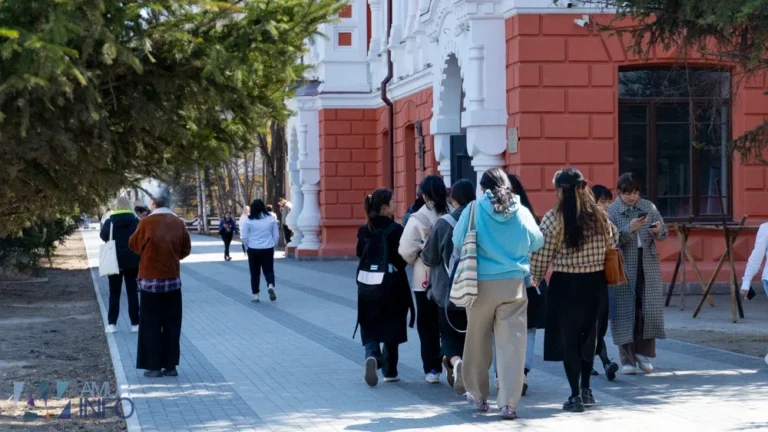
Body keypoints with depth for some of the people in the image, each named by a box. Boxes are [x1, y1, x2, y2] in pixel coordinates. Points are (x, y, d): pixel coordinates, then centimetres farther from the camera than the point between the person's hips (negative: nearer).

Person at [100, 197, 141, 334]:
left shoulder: (110, 222, -7)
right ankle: (135, 323, 4)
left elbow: (103, 236, 3)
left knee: (114, 293, 7)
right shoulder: (136, 221, -3)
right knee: (132, 292, 6)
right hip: (132, 261, 1)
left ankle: (112, 324, 2)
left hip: (115, 261, -1)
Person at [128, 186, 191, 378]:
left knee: (151, 324, 4)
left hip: (150, 280, -3)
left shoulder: (146, 223, -11)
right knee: (172, 324, 10)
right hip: (173, 279, 3)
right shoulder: (178, 224, -3)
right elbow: (185, 250, 5)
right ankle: (171, 365, 11)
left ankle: (154, 366, 2)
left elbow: (134, 245, 3)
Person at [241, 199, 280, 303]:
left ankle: (255, 295, 11)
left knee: (255, 273, 10)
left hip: (253, 250, -1)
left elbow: (244, 237, -5)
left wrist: (247, 247, 11)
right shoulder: (271, 219, -1)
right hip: (268, 249, 1)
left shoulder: (248, 221, -7)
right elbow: (276, 236, 3)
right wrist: (273, 246, 16)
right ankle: (270, 285, -16)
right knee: (269, 270, 12)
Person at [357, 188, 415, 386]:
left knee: (370, 328, 9)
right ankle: (390, 371, 15)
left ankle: (372, 355, -19)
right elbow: (403, 258, -14)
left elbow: (360, 254, 7)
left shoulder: (364, 231, 1)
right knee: (391, 329, 10)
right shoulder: (395, 230, -12)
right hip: (393, 286, -3)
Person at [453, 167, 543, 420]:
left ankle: (479, 395, 28)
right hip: (513, 284, 1)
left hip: (482, 283, -1)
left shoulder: (474, 210, -5)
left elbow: (458, 240, 5)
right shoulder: (522, 213, -1)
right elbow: (537, 242, 13)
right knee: (512, 342, 0)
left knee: (478, 341, 15)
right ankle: (509, 403, -5)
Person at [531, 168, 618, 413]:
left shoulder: (554, 218, -12)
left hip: (566, 283, -4)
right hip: (595, 283, 4)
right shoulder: (599, 216, 1)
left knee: (568, 338, 5)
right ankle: (586, 390, 25)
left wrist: (535, 278, 8)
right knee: (587, 335, 18)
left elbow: (542, 254, -8)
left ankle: (575, 397, 5)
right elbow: (612, 242, 12)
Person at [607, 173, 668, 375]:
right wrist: (630, 229, -25)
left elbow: (664, 232, 9)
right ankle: (627, 359, 5)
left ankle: (644, 354, 16)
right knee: (625, 311, -2)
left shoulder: (648, 207, 7)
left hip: (649, 267, 3)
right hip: (624, 268, -3)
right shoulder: (611, 211, -3)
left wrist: (658, 230, -14)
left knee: (650, 309, 2)